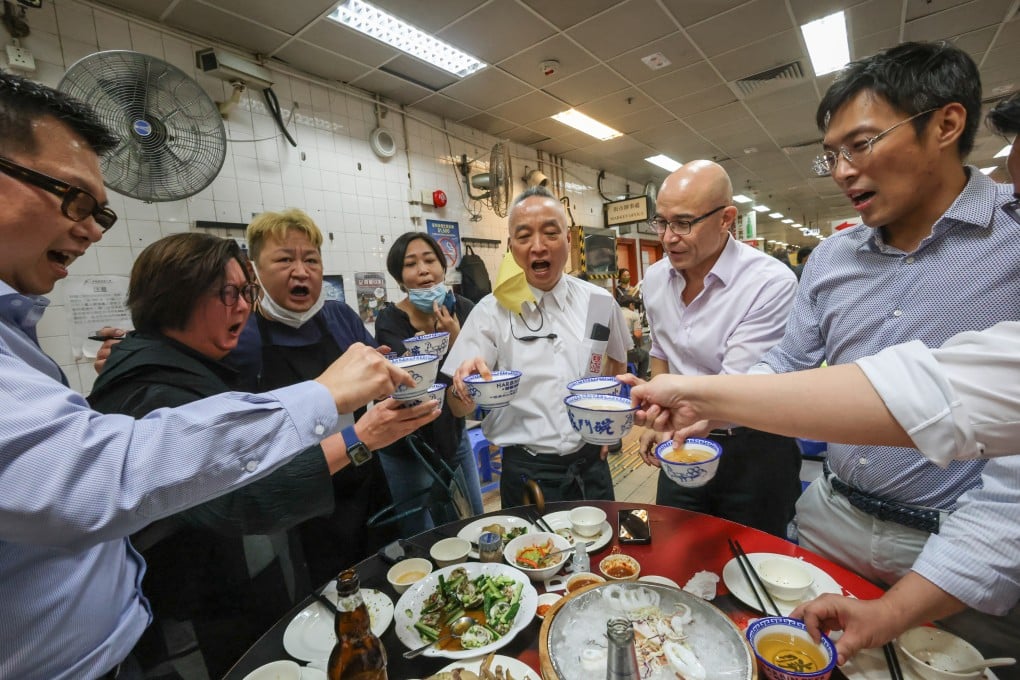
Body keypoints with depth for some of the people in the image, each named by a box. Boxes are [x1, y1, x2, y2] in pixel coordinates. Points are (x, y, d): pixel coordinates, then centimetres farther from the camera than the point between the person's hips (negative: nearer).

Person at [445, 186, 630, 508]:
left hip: (591, 465, 3)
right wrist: (464, 387, -33)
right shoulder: (491, 312, -11)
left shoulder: (599, 302, -4)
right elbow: (459, 407, -12)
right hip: (526, 472, -2)